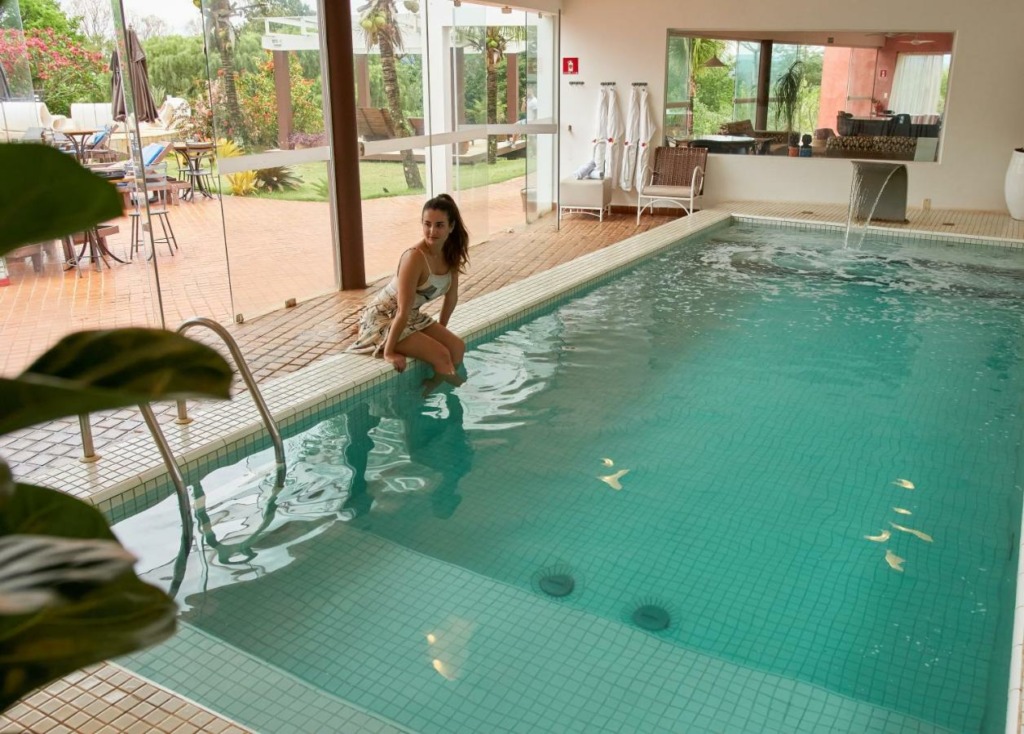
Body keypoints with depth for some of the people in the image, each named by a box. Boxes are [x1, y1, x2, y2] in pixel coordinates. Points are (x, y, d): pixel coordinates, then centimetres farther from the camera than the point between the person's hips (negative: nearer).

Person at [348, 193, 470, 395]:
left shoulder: (451, 253, -6)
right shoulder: (415, 257, -29)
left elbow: (451, 297, 8)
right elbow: (403, 311, -28)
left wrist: (440, 330, 16)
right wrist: (389, 352, -24)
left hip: (412, 317, 8)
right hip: (382, 319, -7)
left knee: (457, 348, -6)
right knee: (441, 355, -18)